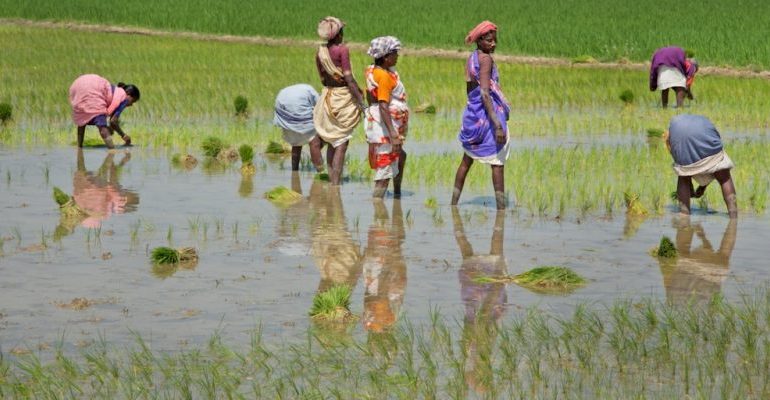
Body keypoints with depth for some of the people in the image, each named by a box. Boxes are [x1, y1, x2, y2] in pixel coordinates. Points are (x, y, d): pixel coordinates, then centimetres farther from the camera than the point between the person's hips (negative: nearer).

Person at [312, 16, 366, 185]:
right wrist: (361, 101, -15)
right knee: (342, 145, -2)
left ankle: (332, 182, 15)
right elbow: (348, 78, -18)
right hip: (343, 96, -6)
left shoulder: (320, 52, 5)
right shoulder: (342, 49, -13)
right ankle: (336, 185, -6)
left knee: (332, 143, 15)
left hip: (327, 95, 6)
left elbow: (323, 78, 12)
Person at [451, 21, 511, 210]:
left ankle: (454, 202, 22)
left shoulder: (471, 59, 10)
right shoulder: (486, 59, -15)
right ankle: (501, 206, -5)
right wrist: (497, 125, -26)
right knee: (497, 162, -4)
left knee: (467, 160, 18)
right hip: (487, 114, -9)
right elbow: (484, 93, -23)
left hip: (471, 113, 9)